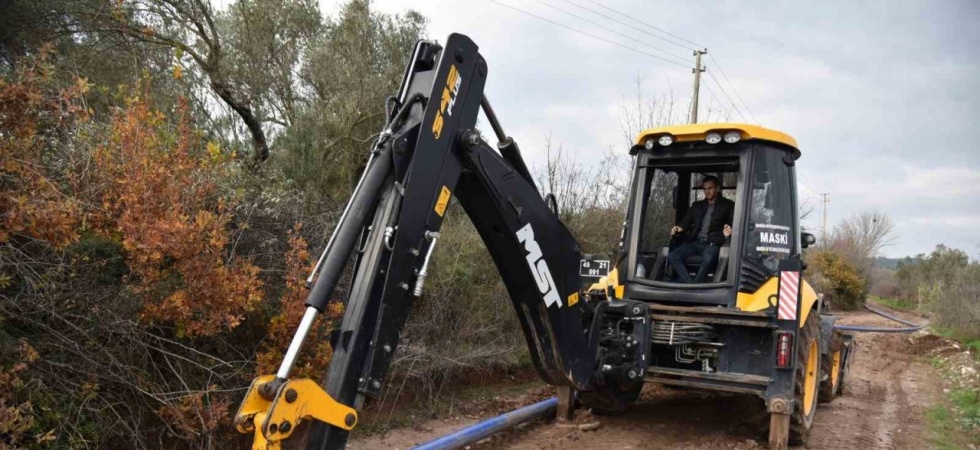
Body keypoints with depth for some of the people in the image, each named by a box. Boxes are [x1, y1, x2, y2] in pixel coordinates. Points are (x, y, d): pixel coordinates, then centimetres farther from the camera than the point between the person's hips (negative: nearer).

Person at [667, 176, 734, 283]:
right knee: (672, 256, -23)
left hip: (713, 243, -5)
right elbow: (687, 221, 19)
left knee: (708, 259, -40)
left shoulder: (728, 205, 12)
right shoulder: (697, 205, 25)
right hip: (695, 242, 5)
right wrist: (679, 228, -5)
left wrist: (729, 231, -22)